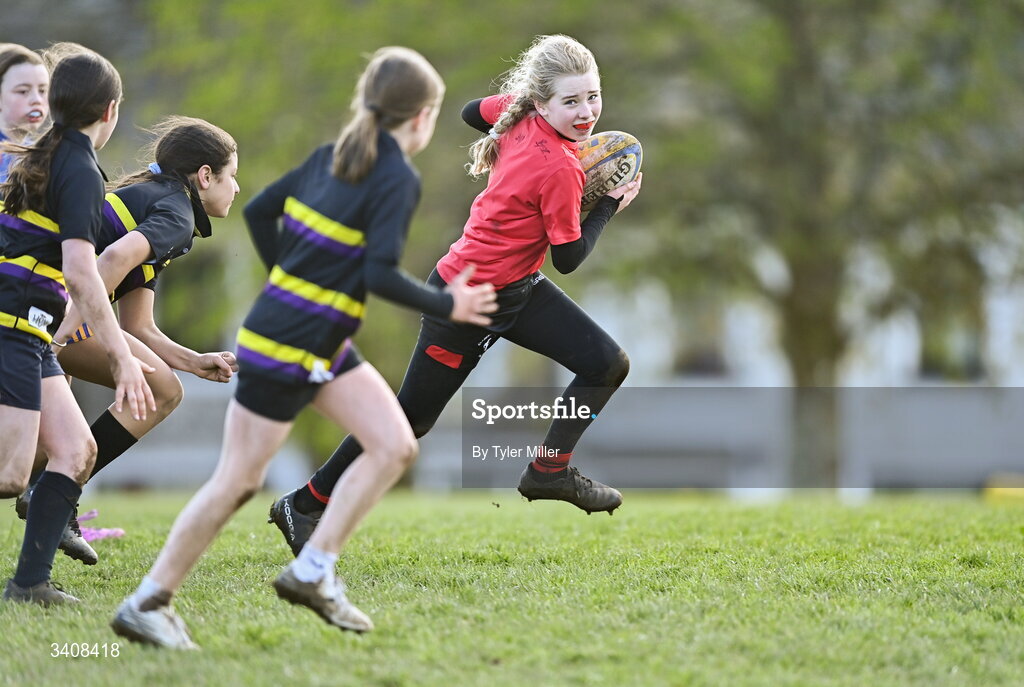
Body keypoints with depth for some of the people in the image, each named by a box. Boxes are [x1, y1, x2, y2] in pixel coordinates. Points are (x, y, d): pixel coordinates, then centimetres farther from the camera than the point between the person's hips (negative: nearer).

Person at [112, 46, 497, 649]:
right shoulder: (399, 179, -16)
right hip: (287, 349, -9)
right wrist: (446, 306, -11)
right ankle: (147, 604, 8)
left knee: (396, 446, 4)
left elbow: (258, 211, 13)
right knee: (239, 480, -1)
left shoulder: (333, 156, 8)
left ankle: (313, 571, 6)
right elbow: (380, 273, -24)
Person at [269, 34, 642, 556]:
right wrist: (610, 205, -8)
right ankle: (305, 504, 17)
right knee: (411, 419, 4)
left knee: (608, 365, 0)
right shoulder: (559, 169, -29)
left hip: (517, 288, 9)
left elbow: (473, 113, 14)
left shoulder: (521, 113, -7)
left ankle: (550, 471, 16)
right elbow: (569, 258, -19)